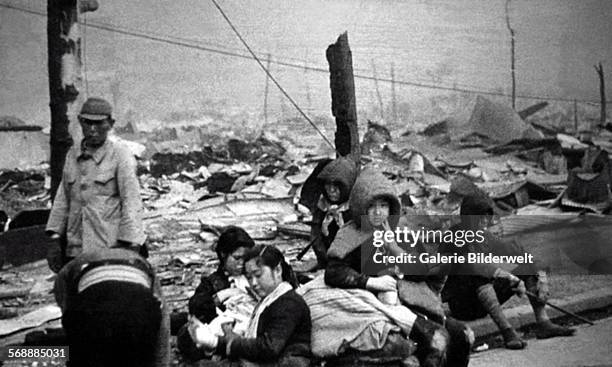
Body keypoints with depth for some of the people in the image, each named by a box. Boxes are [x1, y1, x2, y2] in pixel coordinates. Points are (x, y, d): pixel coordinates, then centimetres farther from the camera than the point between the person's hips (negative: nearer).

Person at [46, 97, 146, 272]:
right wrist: (56, 239, 11)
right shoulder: (72, 155, 13)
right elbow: (63, 199, 17)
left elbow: (131, 201, -7)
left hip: (110, 249, -5)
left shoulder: (120, 155, -3)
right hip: (75, 249, 5)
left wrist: (131, 246, -13)